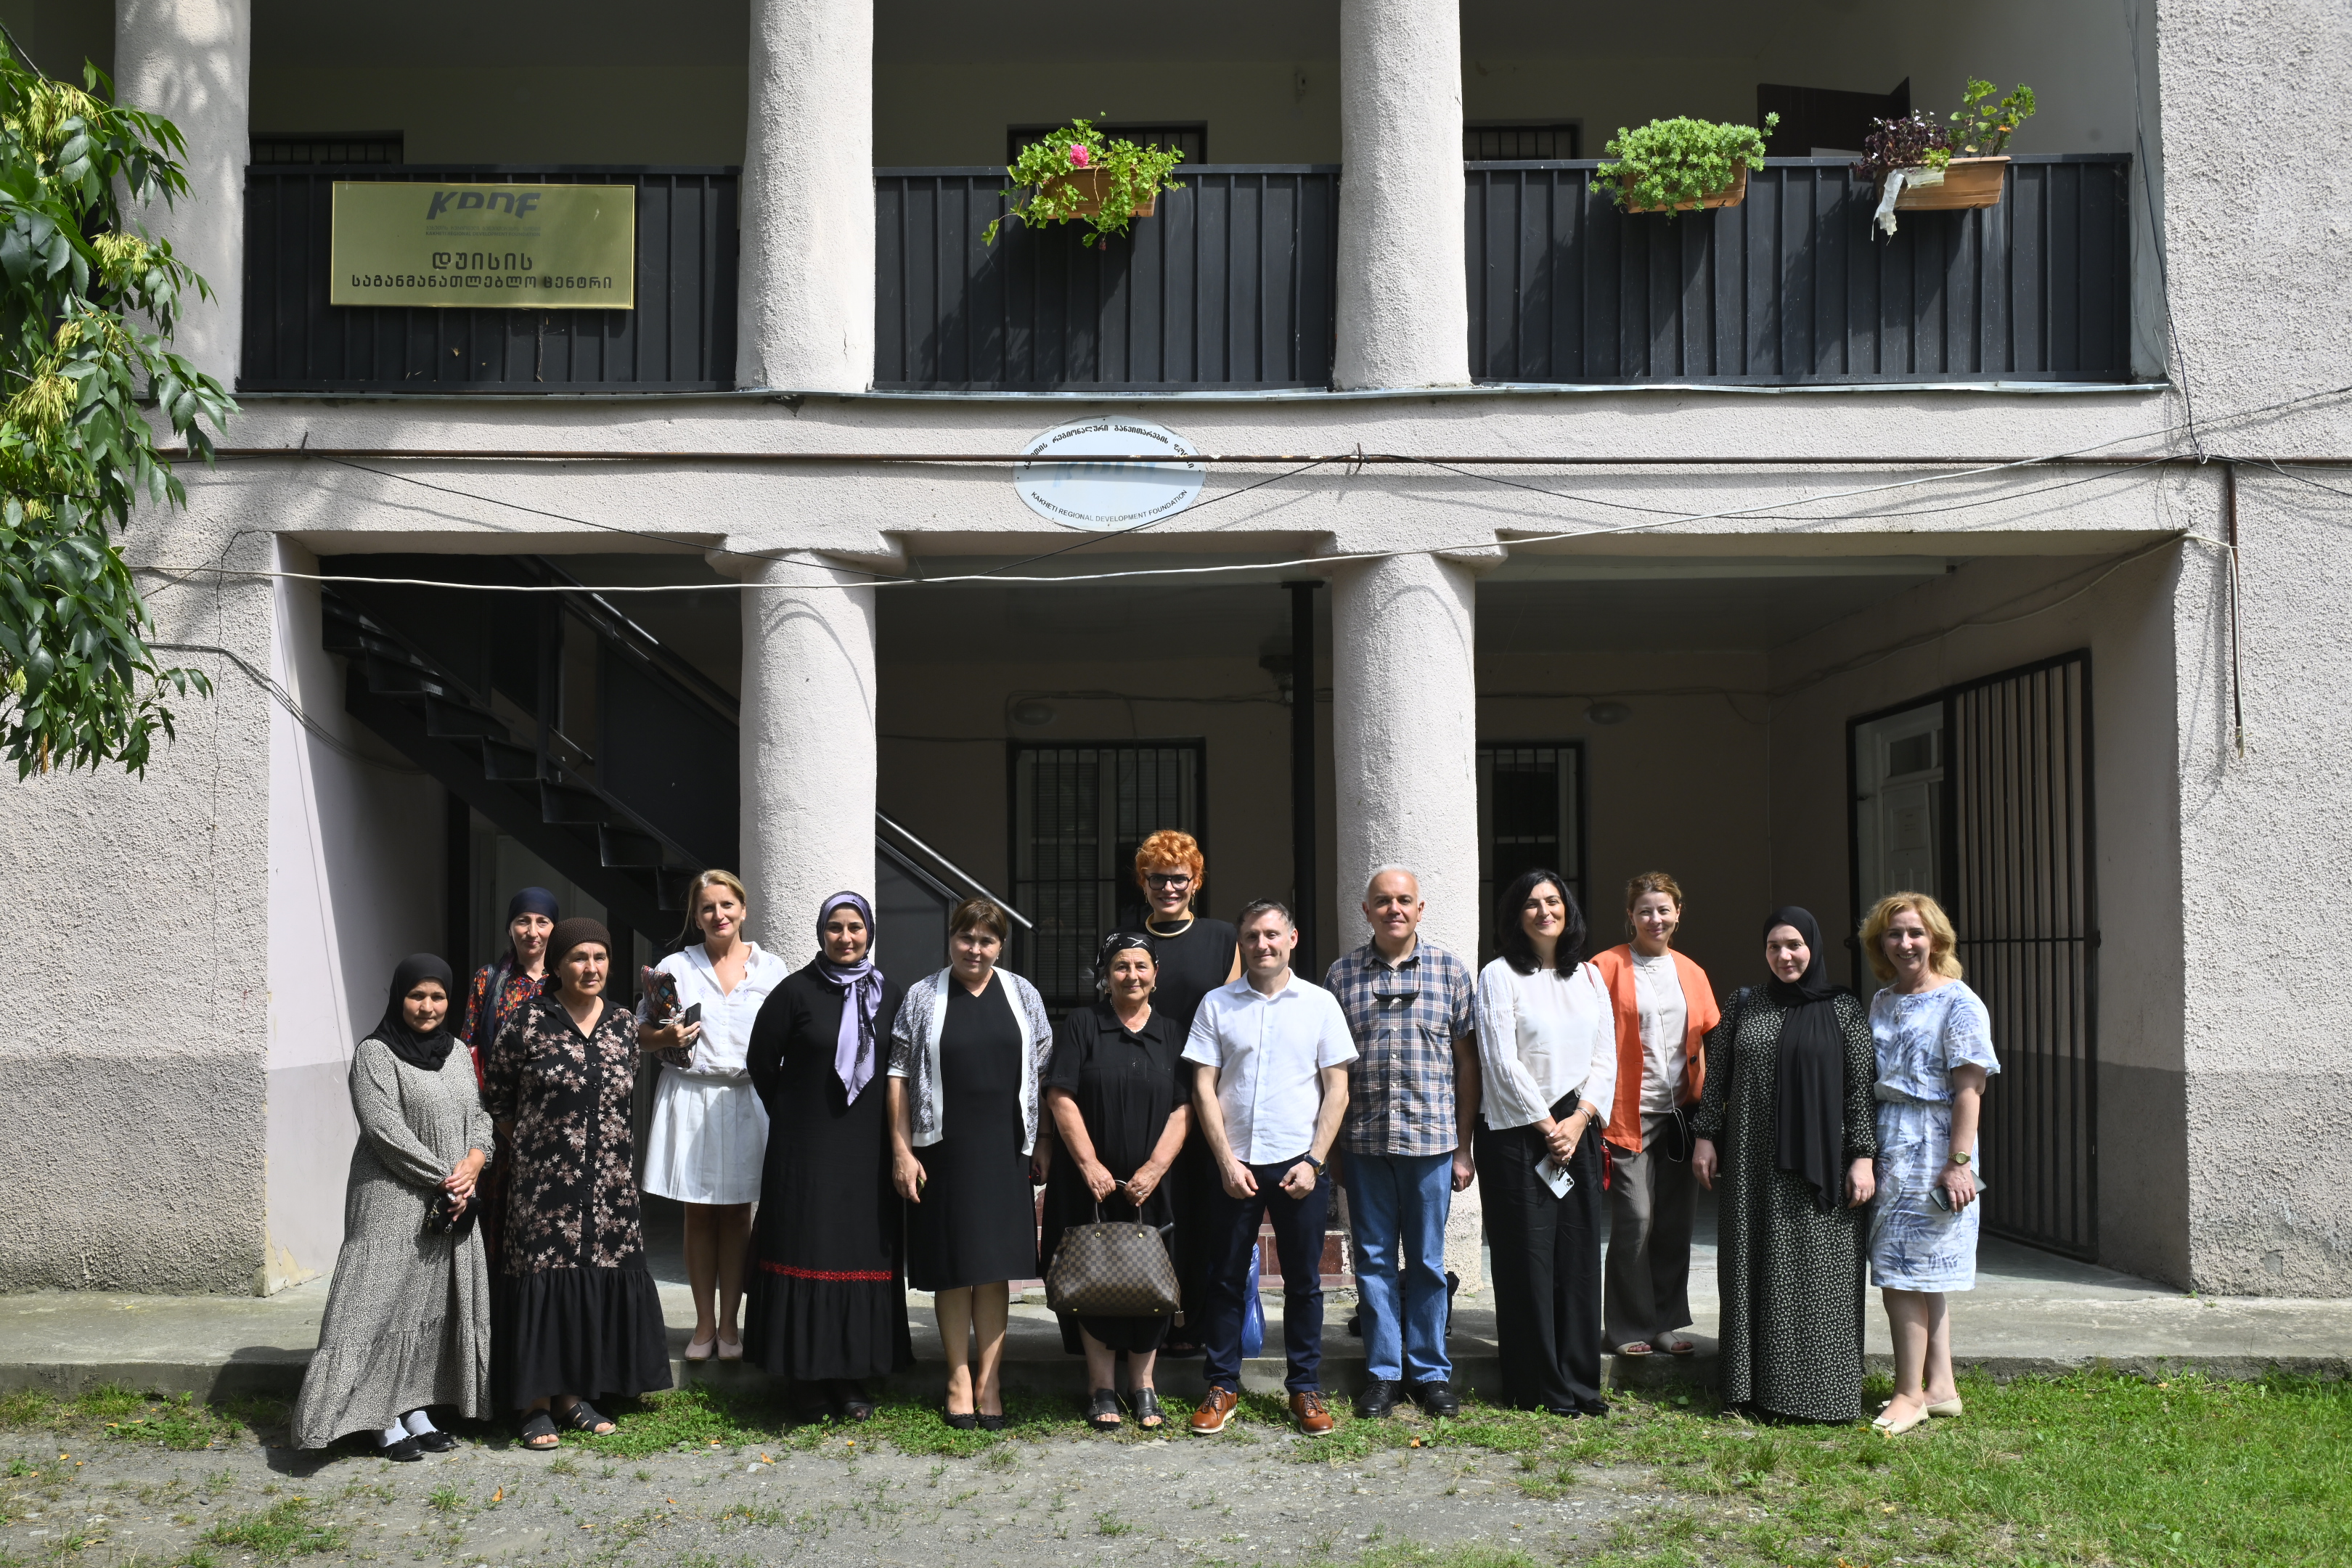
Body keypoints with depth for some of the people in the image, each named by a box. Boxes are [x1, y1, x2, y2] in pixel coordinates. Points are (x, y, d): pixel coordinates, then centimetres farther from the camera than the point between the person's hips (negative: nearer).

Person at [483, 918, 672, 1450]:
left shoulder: (625, 1025, 7)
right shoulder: (527, 1025, -6)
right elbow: (496, 1099, 2)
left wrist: (610, 1146, 13)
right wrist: (531, 1146, 3)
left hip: (609, 1185, 4)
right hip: (544, 1182, -4)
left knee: (601, 1280, 7)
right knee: (541, 1281, -2)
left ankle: (572, 1394, 21)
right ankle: (537, 1406, 8)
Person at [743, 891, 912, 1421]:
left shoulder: (891, 995, 6)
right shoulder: (796, 991, -3)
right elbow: (761, 1061, 3)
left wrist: (892, 1128, 8)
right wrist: (791, 1115, 8)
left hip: (869, 1150, 3)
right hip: (807, 1148, -3)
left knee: (865, 1253, 3)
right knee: (806, 1251, -3)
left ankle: (850, 1374, 10)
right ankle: (806, 1368, 6)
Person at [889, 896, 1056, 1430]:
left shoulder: (1024, 995, 7)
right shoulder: (923, 998, 2)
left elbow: (1045, 1071, 10)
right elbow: (899, 1075, 1)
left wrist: (1045, 1141, 5)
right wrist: (901, 1150, -5)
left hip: (1005, 1150, 1)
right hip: (943, 1150, -1)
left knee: (995, 1268, 3)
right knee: (952, 1268, 4)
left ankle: (989, 1381, 9)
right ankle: (959, 1379, 13)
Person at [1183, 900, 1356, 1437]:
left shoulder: (1319, 1004, 3)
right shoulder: (1217, 1004, 3)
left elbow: (1337, 1090, 3)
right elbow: (1204, 1088, 2)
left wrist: (1313, 1161, -6)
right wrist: (1227, 1161, -6)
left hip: (1299, 1165, 0)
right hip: (1234, 1164, 0)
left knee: (1303, 1281, 6)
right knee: (1226, 1278, 6)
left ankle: (1306, 1389, 17)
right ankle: (1222, 1386, 17)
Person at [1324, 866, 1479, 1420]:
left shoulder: (1451, 971, 3)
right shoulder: (1341, 974, 5)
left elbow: (1467, 1061, 4)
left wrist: (1464, 1146, 1)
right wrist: (1328, 1146, 3)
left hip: (1432, 1138, -1)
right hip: (1363, 1140, 1)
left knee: (1427, 1260, 7)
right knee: (1374, 1259, 7)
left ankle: (1430, 1371, 19)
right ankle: (1382, 1373, 17)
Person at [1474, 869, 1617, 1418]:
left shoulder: (1589, 976, 12)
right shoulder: (1499, 976, -3)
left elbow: (1605, 1057, 8)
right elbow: (1502, 1062, -9)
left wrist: (1580, 1119, -5)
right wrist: (1546, 1126, -10)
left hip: (1578, 1131, 4)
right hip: (1517, 1133, -4)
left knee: (1579, 1257, 5)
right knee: (1529, 1259, -1)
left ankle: (1579, 1381, 13)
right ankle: (1539, 1386, 7)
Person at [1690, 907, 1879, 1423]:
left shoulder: (1844, 1009, 1)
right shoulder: (1744, 1005, 9)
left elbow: (1861, 1088, -2)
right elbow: (1715, 1076, 11)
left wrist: (1862, 1156, -7)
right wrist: (1705, 1137, 5)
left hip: (1820, 1165, -3)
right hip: (1753, 1165, 3)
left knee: (1817, 1276, -1)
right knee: (1754, 1273, 5)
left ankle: (1818, 1393, 6)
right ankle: (1756, 1386, 13)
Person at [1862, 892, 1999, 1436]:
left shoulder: (1959, 1004, -8)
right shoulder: (1881, 1003, 14)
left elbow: (1969, 1088, -13)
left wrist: (1959, 1162, -20)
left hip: (1930, 1149, -7)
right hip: (1886, 1146, 7)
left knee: (1903, 1273, -6)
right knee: (1922, 1276, 11)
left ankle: (1910, 1393, 2)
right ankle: (1940, 1387, 19)